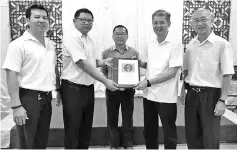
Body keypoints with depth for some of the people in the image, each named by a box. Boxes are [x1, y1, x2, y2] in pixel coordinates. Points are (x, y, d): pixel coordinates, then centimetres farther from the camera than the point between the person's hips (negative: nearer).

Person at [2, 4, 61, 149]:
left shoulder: (50, 44, 11)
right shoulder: (19, 44, -12)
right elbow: (12, 75, -16)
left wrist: (58, 90, 21)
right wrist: (16, 106, -21)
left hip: (46, 98, 7)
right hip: (28, 98, -6)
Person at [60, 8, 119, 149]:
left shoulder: (88, 38, 11)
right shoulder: (71, 37, -16)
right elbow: (82, 63, -24)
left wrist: (102, 62, -1)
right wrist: (105, 81, -23)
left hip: (88, 88, 8)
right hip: (73, 89, -8)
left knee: (86, 127, 18)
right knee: (73, 129, 4)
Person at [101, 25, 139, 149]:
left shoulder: (134, 52, 3)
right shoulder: (106, 52, 3)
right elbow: (103, 72, 6)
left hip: (128, 90, 0)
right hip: (111, 90, 0)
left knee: (128, 119, 10)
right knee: (112, 119, 9)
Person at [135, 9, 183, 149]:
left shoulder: (175, 45, -13)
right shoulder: (150, 44, 7)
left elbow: (172, 72, -17)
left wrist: (148, 82, -19)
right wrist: (139, 63, 0)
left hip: (166, 97, -6)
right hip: (149, 94, 7)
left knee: (169, 133, 10)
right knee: (149, 130, 19)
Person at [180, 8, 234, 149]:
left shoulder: (222, 44, -11)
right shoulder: (190, 45, 7)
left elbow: (227, 74, -13)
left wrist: (222, 100, -16)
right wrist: (183, 89, 10)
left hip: (211, 94, -5)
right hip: (192, 94, 5)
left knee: (210, 138, 6)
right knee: (191, 134, 15)